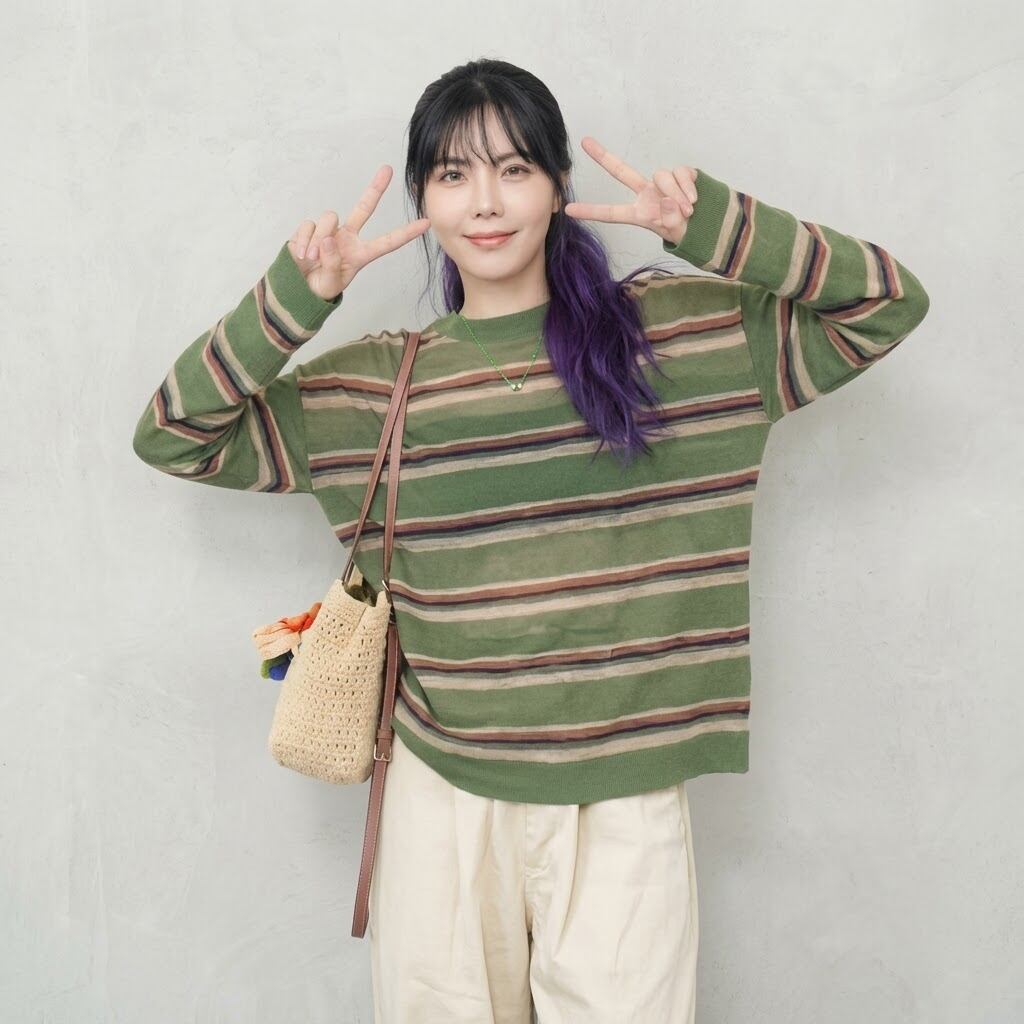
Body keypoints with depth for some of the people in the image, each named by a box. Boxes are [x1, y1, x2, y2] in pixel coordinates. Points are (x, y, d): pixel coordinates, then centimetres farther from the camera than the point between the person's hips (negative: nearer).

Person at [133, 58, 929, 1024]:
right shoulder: (373, 384, 2)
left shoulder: (686, 331, 0)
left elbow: (886, 302, -1)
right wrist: (295, 296, -10)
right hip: (443, 798, 1)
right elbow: (173, 435, 3)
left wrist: (707, 225, -13)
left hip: (627, 801, -1)